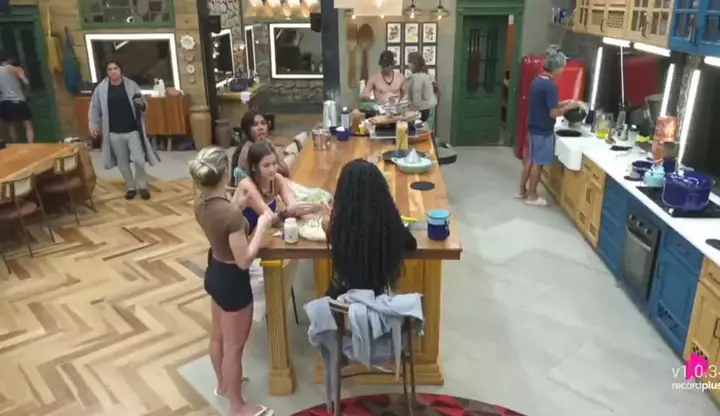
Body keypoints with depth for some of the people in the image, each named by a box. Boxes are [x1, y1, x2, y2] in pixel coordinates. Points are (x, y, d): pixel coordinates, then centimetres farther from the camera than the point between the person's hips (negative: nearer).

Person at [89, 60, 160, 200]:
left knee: (139, 160, -6)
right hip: (114, 133, 1)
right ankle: (130, 187, 27)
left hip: (133, 130, -1)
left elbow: (144, 105, 3)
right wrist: (94, 124, 2)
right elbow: (94, 107, 10)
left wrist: (141, 104, -20)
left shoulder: (131, 85, -2)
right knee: (122, 163, 10)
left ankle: (142, 186, 16)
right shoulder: (101, 88, -1)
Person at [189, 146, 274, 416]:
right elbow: (244, 260, -26)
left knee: (218, 335, 28)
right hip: (232, 281, -9)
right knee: (234, 347, 11)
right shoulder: (231, 213, -33)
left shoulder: (201, 204, -7)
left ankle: (223, 383, 53)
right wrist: (262, 226, -19)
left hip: (214, 272, 9)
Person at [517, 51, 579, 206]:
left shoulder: (537, 81, 6)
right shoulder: (551, 86, -22)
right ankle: (532, 196, 12)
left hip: (533, 127, 9)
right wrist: (569, 107, -7)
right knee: (537, 163, 2)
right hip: (543, 130, -9)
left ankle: (522, 191, 25)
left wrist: (562, 103, 14)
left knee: (530, 159, 17)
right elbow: (553, 113, -22)